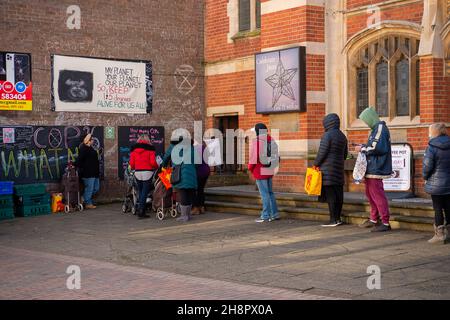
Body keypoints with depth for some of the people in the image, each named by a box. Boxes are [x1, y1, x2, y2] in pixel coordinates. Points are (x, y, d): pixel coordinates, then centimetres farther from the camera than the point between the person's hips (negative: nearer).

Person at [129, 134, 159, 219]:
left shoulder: (134, 149, 8)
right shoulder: (150, 149, -2)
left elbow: (131, 163, 5)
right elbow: (153, 162, -9)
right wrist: (157, 167, 10)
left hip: (137, 172, 4)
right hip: (147, 172, -4)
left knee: (140, 192, 14)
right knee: (145, 193, -2)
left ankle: (141, 212, 16)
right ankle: (141, 212, -7)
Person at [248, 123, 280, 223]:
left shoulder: (256, 141, -15)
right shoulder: (271, 140, 8)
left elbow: (253, 156, -14)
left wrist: (250, 167, 1)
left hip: (260, 171, -8)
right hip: (270, 170, 8)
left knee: (264, 193, -5)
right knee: (270, 192, 17)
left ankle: (266, 216, -2)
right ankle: (275, 214, 21)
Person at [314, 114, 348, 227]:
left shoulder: (327, 135, -12)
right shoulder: (342, 136, 13)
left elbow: (322, 152, -15)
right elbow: (345, 154, 18)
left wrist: (315, 164, -3)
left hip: (327, 169, -8)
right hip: (339, 169, 8)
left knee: (330, 195, -6)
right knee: (338, 194, 10)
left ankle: (333, 220, -6)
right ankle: (338, 218, 15)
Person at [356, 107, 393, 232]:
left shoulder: (380, 128, -15)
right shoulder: (376, 129, 17)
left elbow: (377, 148, -24)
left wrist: (363, 149, -12)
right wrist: (364, 146, 9)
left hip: (376, 169, -11)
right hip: (371, 168, 11)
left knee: (377, 195, -8)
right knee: (370, 193, 18)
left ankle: (385, 223, -5)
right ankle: (373, 219, 29)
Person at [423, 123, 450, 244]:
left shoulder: (432, 147, -15)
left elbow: (427, 166, -15)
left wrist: (425, 177, 3)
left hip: (436, 183, -5)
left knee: (438, 209, 1)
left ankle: (439, 234, 4)